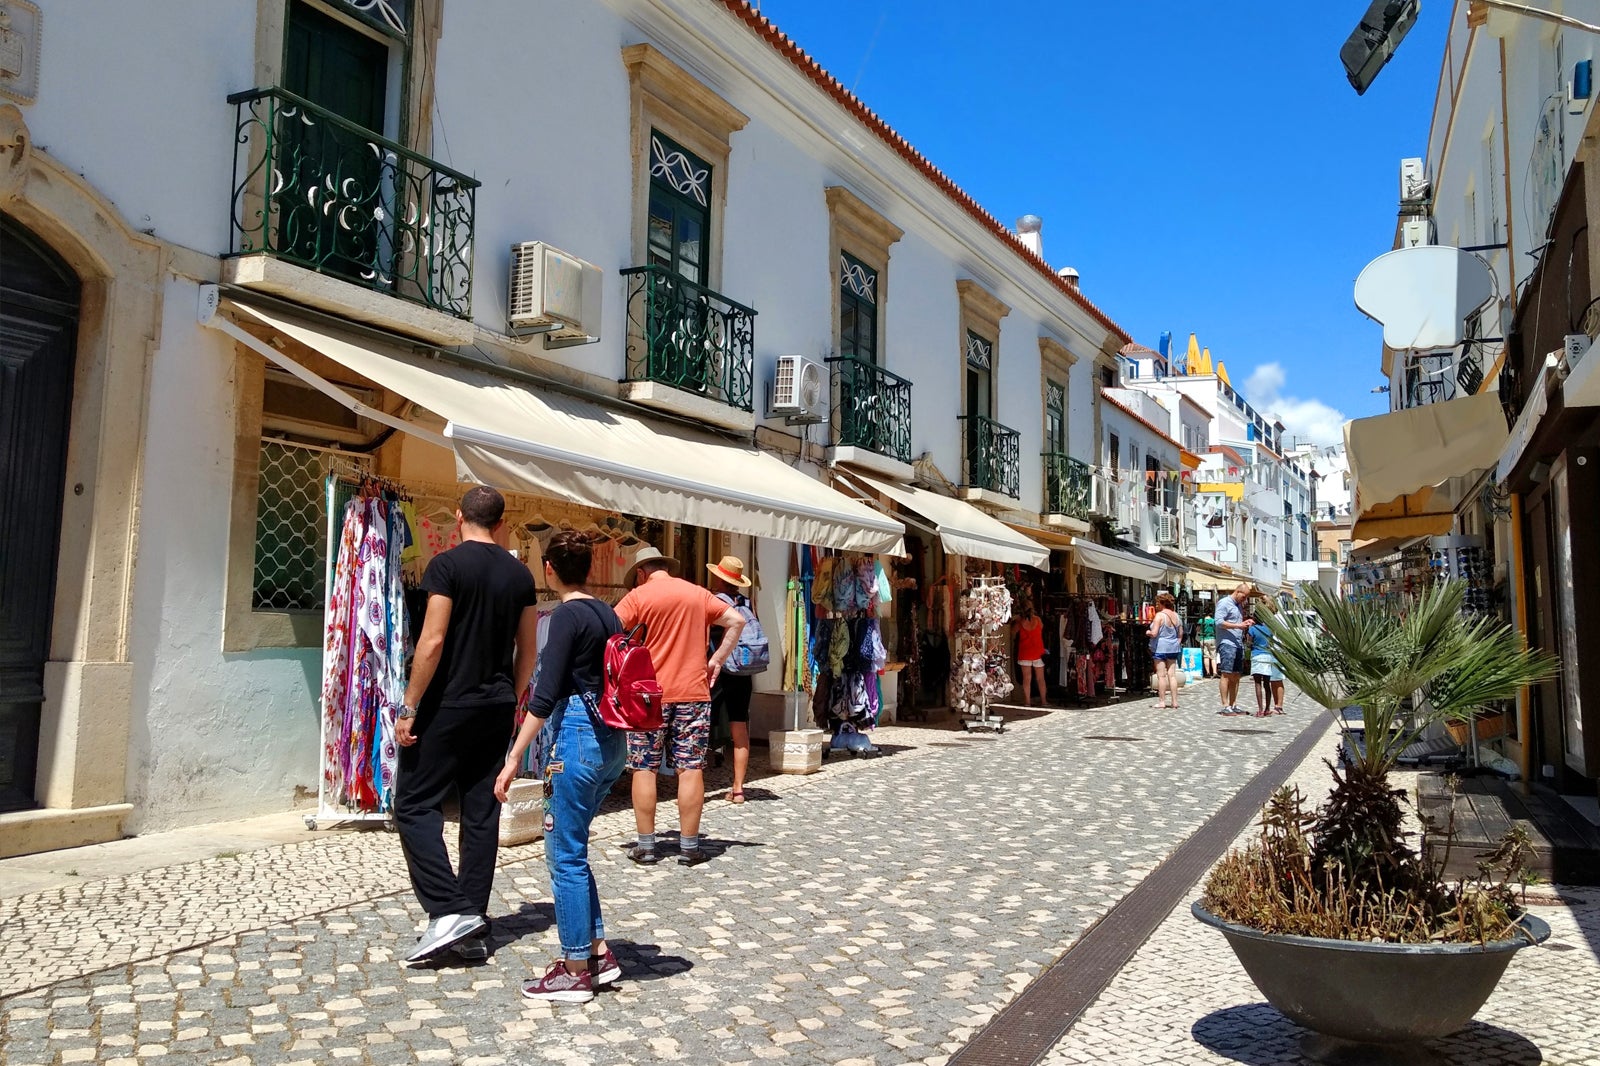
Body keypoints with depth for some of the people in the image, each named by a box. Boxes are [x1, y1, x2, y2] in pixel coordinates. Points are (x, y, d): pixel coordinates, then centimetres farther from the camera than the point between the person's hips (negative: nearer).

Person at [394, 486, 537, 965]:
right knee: (481, 811, 9)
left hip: (449, 706, -6)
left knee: (414, 804, 4)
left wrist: (410, 706, -11)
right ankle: (475, 929, 14)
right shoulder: (520, 574, 7)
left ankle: (449, 911, -6)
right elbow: (527, 651, 10)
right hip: (497, 709, 6)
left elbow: (433, 641, -16)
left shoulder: (448, 564, -10)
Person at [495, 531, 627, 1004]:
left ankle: (575, 973, 10)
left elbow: (546, 694, -17)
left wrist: (515, 757, -17)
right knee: (572, 849, 19)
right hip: (612, 739, 8)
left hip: (576, 737, -8)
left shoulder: (568, 615, -11)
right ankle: (599, 952, 22)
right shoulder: (608, 614, 11)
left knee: (565, 855, 2)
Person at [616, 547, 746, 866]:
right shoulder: (698, 594, 11)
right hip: (694, 693, 3)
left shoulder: (638, 595, -1)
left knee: (644, 769, 7)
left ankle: (646, 845, 10)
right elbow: (737, 620, 10)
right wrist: (717, 660, 10)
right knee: (691, 769, 4)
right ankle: (689, 846, 7)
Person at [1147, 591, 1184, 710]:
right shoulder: (1176, 616, 8)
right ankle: (1175, 701, 7)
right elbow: (1180, 634, 12)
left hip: (1160, 648, -6)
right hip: (1173, 648, 6)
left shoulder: (1159, 615, -13)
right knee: (1172, 675, 7)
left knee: (1161, 675, -1)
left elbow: (1154, 633, -19)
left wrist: (1148, 633, 1)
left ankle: (1162, 701, 0)